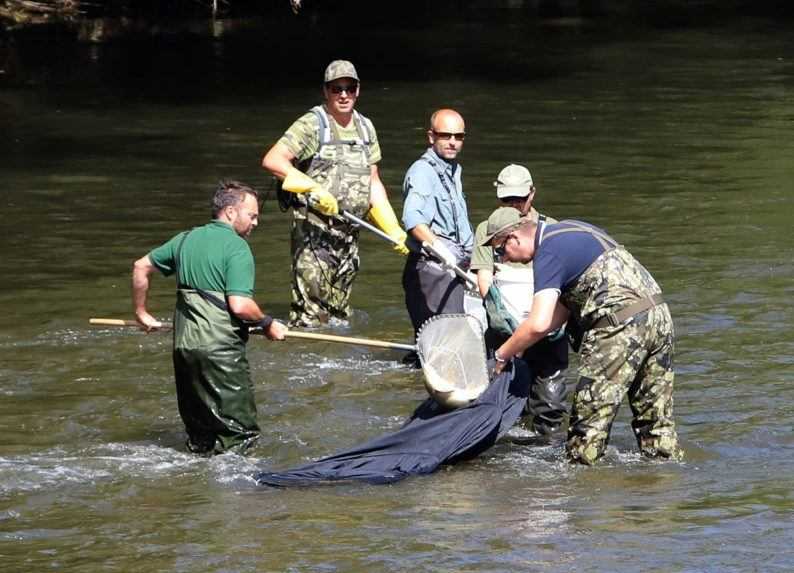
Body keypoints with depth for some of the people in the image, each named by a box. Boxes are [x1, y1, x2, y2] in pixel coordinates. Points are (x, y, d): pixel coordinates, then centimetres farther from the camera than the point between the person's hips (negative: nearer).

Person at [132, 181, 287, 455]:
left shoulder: (186, 239, 13)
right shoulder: (237, 247, -10)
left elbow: (141, 267, 21)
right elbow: (240, 305, -19)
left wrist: (141, 312, 31)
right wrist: (268, 324, -2)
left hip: (183, 345, 8)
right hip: (220, 348, -8)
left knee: (199, 429, 17)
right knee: (240, 434, -4)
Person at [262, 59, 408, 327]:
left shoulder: (365, 128, 15)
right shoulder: (312, 124, -7)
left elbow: (374, 184, 21)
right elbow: (272, 160, -18)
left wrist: (394, 230, 14)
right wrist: (313, 188, -26)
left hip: (349, 234, 7)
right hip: (313, 232, -7)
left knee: (340, 314, 11)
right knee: (311, 314, -12)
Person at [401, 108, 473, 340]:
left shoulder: (453, 171, 21)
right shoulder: (423, 171, -11)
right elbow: (412, 217, -29)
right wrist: (436, 245, -42)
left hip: (455, 268, 9)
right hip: (432, 268, -9)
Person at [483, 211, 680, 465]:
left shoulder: (548, 254, -8)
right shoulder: (568, 229, 20)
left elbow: (538, 325, -18)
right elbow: (564, 306, 23)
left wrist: (502, 354, -3)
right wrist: (520, 344, 18)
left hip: (622, 323, -9)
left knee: (590, 416, -2)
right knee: (654, 415, 14)